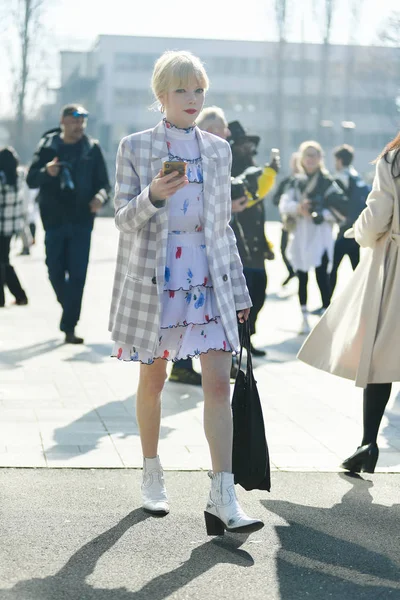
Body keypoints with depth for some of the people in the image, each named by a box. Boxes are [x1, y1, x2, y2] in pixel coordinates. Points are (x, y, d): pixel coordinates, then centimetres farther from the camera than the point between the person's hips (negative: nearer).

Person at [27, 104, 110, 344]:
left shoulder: (92, 148, 3)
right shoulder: (48, 146, 3)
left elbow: (103, 182, 3)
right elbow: (31, 180, -2)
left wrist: (101, 196, -19)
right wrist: (47, 172, -23)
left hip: (81, 221, -1)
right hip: (54, 220, 1)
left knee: (78, 275, -7)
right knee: (56, 272, 10)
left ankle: (69, 326, -5)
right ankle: (70, 311, 36)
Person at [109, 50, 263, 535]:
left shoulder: (218, 150, 9)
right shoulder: (135, 147, 0)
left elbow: (223, 225, 13)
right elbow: (123, 219, -3)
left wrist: (238, 289, 12)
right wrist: (153, 195, -24)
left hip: (208, 277, 2)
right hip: (152, 277, -2)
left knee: (218, 382, -9)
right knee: (153, 378, 10)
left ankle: (223, 498, -11)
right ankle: (152, 475, 30)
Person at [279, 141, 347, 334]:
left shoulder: (327, 182, -1)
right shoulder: (296, 181, 10)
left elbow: (342, 209, -5)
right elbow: (284, 204, -2)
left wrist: (319, 213, -16)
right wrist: (298, 208, -21)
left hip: (320, 236, -4)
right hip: (300, 236, 4)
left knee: (322, 276, -12)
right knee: (302, 278, 9)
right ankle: (304, 319, 18)